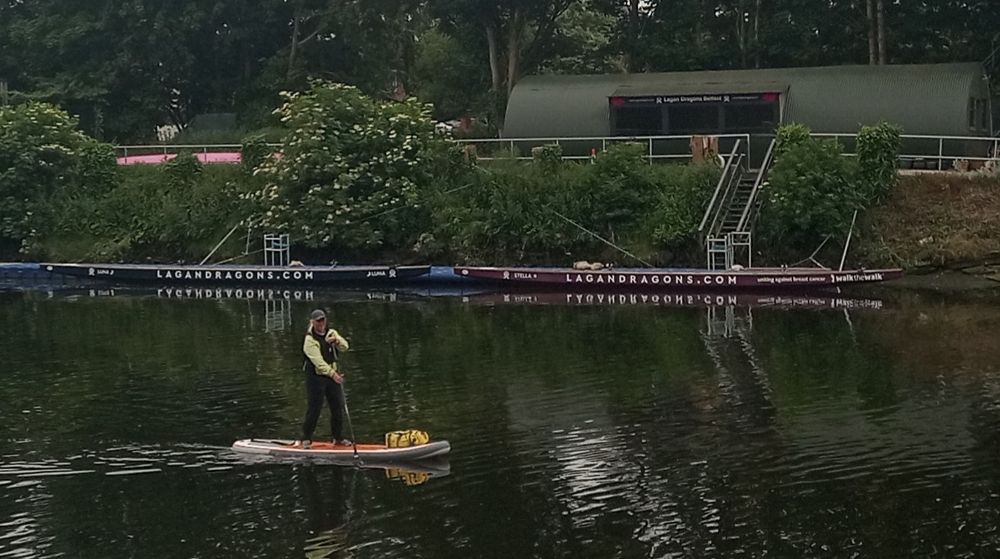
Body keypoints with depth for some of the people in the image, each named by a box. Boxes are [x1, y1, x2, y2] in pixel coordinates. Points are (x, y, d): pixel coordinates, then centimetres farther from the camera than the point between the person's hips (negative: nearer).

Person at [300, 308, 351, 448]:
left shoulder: (331, 333, 7)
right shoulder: (309, 340, -13)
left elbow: (345, 347, -4)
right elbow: (318, 361, -24)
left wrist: (336, 340, -25)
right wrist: (332, 373, -32)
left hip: (333, 375, 6)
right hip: (316, 377, -6)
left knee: (338, 408, 9)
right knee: (314, 409, -4)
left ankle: (338, 438, 22)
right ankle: (306, 439, 7)